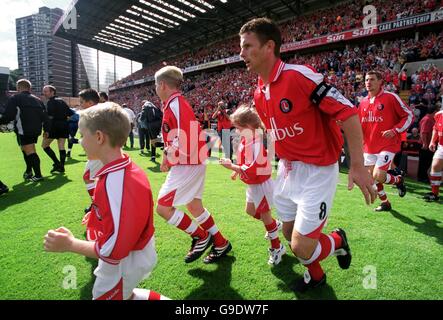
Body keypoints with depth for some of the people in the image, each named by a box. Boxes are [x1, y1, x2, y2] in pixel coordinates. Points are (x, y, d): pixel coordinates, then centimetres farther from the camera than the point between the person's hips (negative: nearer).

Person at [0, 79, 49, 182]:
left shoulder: (15, 98, -2)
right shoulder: (37, 100, 16)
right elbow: (45, 116, 13)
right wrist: (46, 130, 18)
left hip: (24, 130, -7)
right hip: (36, 130, 7)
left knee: (29, 151, -4)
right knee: (26, 149, 22)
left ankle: (38, 175, -8)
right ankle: (29, 171, 25)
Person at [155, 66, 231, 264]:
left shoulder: (176, 104, -17)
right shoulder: (172, 104, 13)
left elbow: (185, 140, -26)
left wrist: (168, 159, -13)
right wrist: (168, 156, 8)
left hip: (187, 164, -10)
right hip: (193, 163, 10)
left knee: (162, 207, -4)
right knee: (193, 205, 18)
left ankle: (200, 237, 11)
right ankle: (221, 243, 31)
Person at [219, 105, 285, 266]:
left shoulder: (256, 143, -29)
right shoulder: (246, 139, -1)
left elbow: (251, 170, -33)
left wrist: (231, 166, -29)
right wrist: (237, 170, 2)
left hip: (261, 184, -9)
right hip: (253, 184, 9)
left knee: (265, 215, 5)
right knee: (250, 210, 24)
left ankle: (277, 248, 25)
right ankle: (275, 224, 46)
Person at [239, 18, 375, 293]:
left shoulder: (299, 75, -19)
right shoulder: (259, 94, 4)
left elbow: (347, 112, -19)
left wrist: (357, 166, -20)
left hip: (318, 172, -7)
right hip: (287, 172, 7)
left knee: (302, 248, -5)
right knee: (291, 236, 18)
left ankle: (337, 241, 28)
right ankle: (315, 275, 46)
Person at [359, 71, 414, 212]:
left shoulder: (391, 97, -7)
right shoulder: (363, 102, 8)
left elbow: (409, 116, -4)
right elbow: (360, 125, 17)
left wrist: (395, 131, -17)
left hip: (388, 145, -6)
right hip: (369, 147, 6)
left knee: (377, 176, -16)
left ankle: (399, 179, 19)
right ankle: (385, 203, 32)